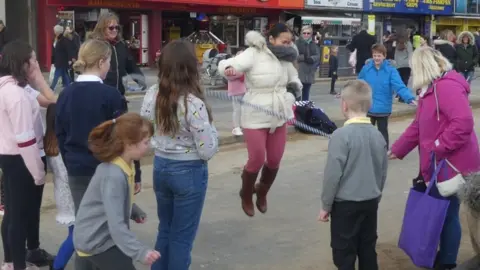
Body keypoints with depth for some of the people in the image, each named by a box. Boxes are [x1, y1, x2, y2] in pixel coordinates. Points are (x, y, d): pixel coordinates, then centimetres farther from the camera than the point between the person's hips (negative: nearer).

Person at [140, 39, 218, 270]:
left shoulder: (152, 95, -6)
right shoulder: (193, 103, -23)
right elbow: (207, 151, -18)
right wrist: (211, 130, -1)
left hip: (160, 167, 6)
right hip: (189, 172, -6)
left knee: (165, 230, 22)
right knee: (182, 236, 9)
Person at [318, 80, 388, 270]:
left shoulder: (341, 135, -17)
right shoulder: (378, 135, 2)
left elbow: (333, 174, -16)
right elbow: (383, 172, 10)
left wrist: (326, 205, -5)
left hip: (345, 204, -6)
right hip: (370, 202, 6)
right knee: (368, 251, 15)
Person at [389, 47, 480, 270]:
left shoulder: (447, 86, -20)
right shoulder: (432, 88, 14)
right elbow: (419, 126, 21)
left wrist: (438, 148, -23)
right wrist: (397, 149, 22)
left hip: (452, 165, -10)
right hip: (440, 165, 10)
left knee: (447, 214, 2)